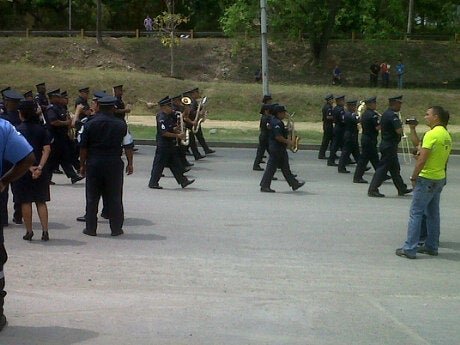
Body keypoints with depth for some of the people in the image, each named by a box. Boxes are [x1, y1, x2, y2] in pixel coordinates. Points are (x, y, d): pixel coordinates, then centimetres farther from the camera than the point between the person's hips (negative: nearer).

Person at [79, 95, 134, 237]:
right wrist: (130, 163, 6)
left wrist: (82, 165, 7)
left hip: (93, 163, 0)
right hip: (114, 164, 0)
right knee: (114, 198, 7)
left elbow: (83, 148, -1)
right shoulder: (121, 124, -1)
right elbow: (128, 146, -1)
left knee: (92, 198, 8)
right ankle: (116, 228, 10)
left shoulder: (89, 124, -1)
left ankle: (91, 228, 11)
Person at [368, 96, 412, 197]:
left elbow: (379, 126, 20)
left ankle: (402, 189, 25)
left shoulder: (385, 114, 10)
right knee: (383, 167, -6)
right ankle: (372, 189, -4)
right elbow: (399, 131, -26)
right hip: (390, 146, -10)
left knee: (395, 168, 16)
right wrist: (401, 125, -4)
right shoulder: (393, 115, -19)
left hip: (385, 143, 10)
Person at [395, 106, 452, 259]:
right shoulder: (447, 135, 10)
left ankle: (410, 249, -5)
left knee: (415, 213, -5)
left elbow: (422, 159, -21)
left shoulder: (432, 134, -18)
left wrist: (413, 177, -12)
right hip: (440, 178, 9)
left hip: (427, 179, -9)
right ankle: (432, 246, 21)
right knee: (433, 213, 16)